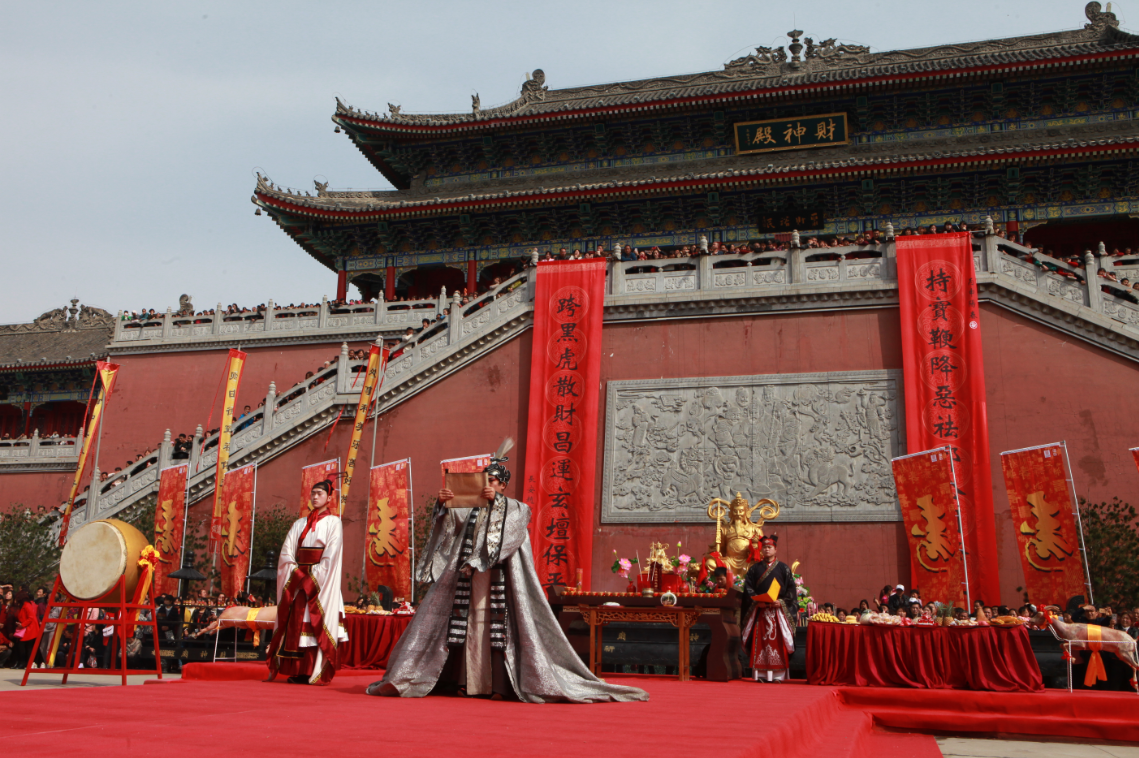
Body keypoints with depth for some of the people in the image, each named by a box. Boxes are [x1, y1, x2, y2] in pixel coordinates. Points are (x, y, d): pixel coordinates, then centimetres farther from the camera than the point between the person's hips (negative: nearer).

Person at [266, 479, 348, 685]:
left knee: (317, 624, -9)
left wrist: (312, 578, -14)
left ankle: (317, 672, -7)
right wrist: (297, 575, -6)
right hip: (298, 580, 5)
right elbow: (286, 553, 9)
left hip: (321, 581, -5)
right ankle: (298, 671, 2)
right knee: (295, 623, -1)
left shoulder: (333, 522, 1)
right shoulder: (300, 524, 16)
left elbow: (331, 556, -8)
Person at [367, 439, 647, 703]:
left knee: (497, 628, -10)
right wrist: (443, 504, -13)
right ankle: (466, 682, 8)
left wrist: (496, 501, -23)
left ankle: (500, 686, -10)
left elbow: (510, 527, -13)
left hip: (498, 577, -4)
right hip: (467, 575, 4)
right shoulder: (472, 509, 18)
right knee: (467, 626, 2)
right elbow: (448, 522, 6)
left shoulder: (517, 508, 8)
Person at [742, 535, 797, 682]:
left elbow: (791, 588, 4)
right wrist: (756, 601, -10)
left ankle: (778, 674, 0)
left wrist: (781, 601, -11)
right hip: (759, 610, 1)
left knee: (777, 641, -4)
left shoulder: (783, 568, 9)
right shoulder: (755, 568, 12)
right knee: (760, 641, -2)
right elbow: (748, 587, 6)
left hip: (778, 609, -1)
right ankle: (760, 674, 1)